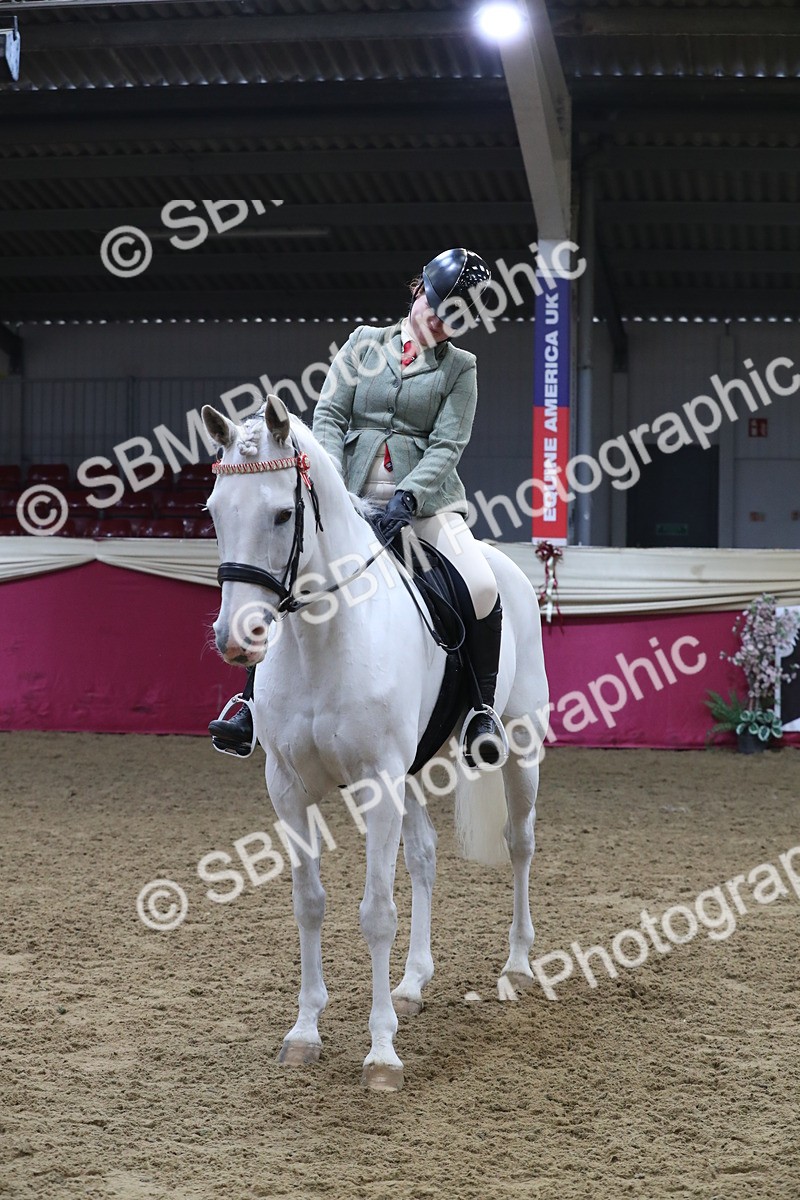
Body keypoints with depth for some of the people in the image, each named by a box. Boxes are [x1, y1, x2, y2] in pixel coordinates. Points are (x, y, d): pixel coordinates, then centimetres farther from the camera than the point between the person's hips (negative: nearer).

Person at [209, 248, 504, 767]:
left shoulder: (459, 367, 7)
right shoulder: (365, 342, 12)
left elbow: (447, 446, -3)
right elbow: (330, 414, 4)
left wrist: (407, 496, -21)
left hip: (425, 500, -1)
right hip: (354, 499, 2)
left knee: (481, 588, -25)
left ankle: (483, 711, -8)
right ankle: (255, 711, -5)